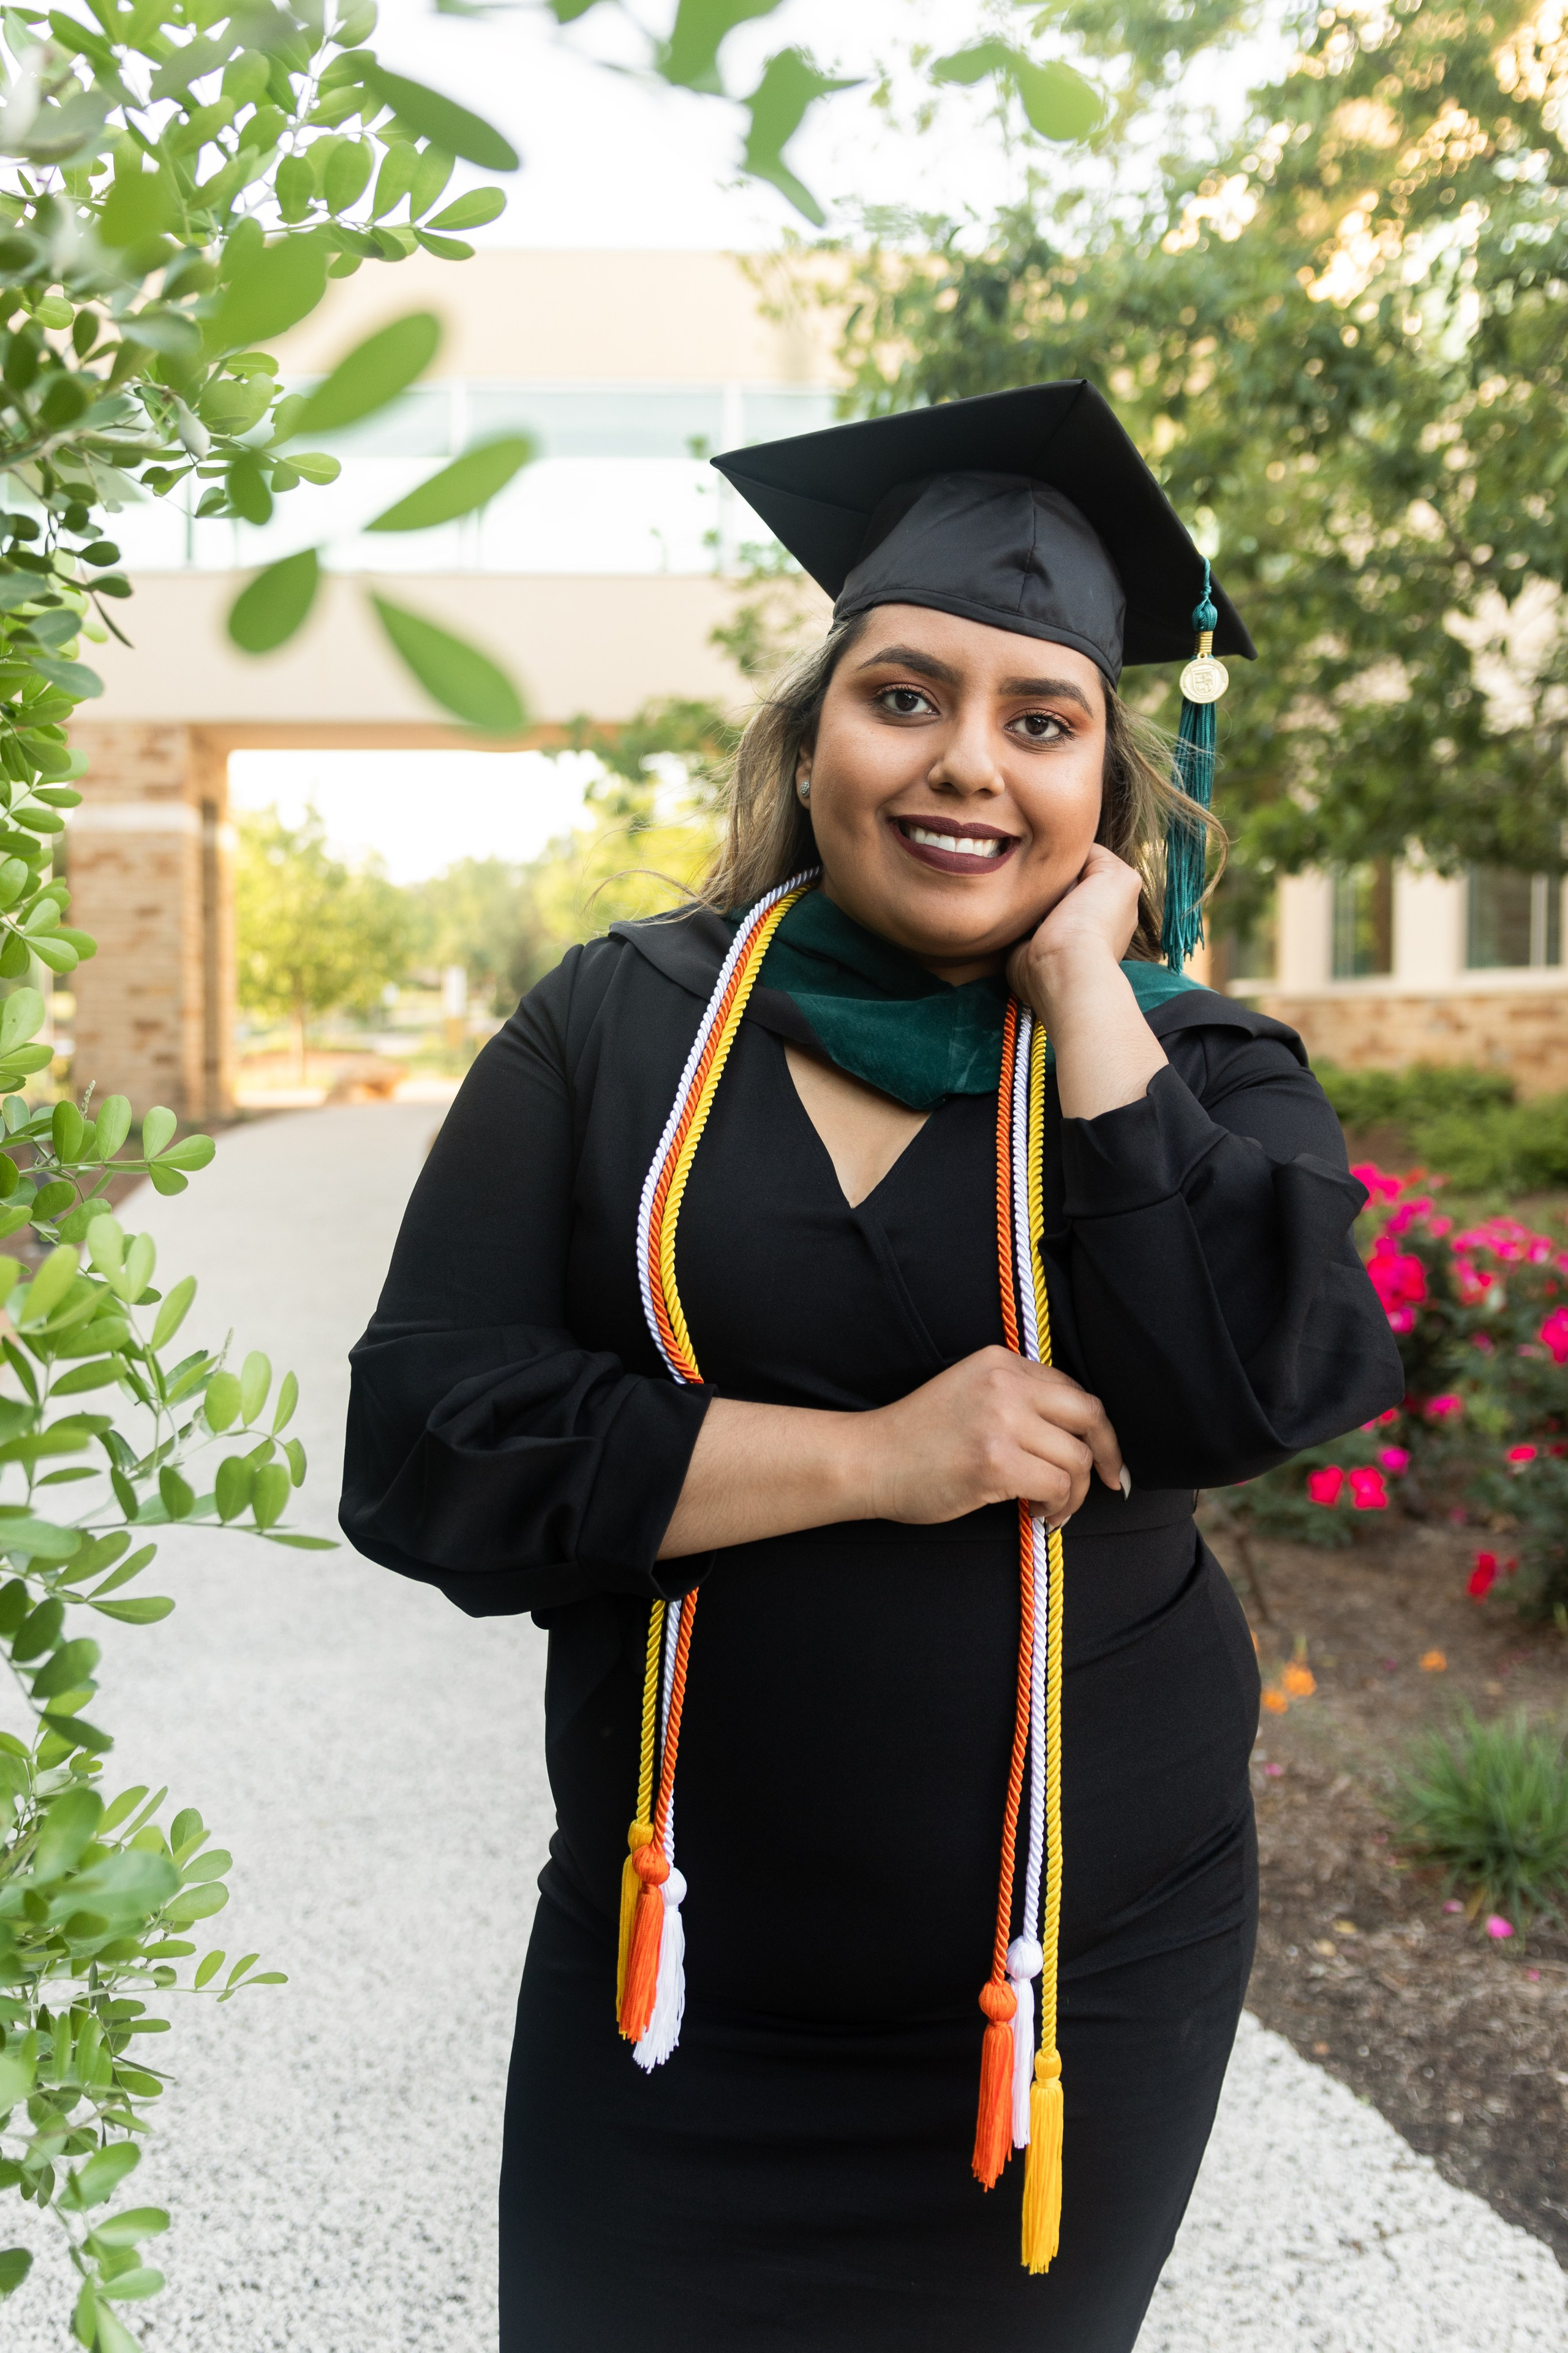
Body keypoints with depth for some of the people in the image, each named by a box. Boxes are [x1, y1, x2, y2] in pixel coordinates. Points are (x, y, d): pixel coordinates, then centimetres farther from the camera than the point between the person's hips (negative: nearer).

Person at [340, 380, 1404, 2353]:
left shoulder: (1193, 1068, -3)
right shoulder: (621, 1029, -4)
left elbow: (1258, 1388, -22)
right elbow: (423, 1443, -13)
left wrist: (1081, 984, -17)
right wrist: (871, 1460, -21)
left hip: (1083, 1973, 1)